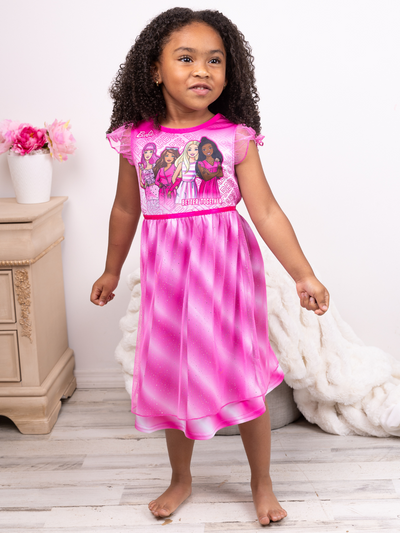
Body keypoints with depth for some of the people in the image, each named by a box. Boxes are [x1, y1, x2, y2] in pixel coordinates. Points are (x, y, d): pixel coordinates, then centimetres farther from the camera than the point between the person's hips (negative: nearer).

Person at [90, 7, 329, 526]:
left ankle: (261, 483, 30)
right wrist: (111, 271, 19)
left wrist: (304, 275, -15)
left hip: (227, 272, -2)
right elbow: (125, 209, 10)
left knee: (247, 382, 6)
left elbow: (266, 211, -9)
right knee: (173, 377, 14)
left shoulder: (236, 137, -8)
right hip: (167, 274, 2)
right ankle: (180, 479, 38)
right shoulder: (137, 139, -2)